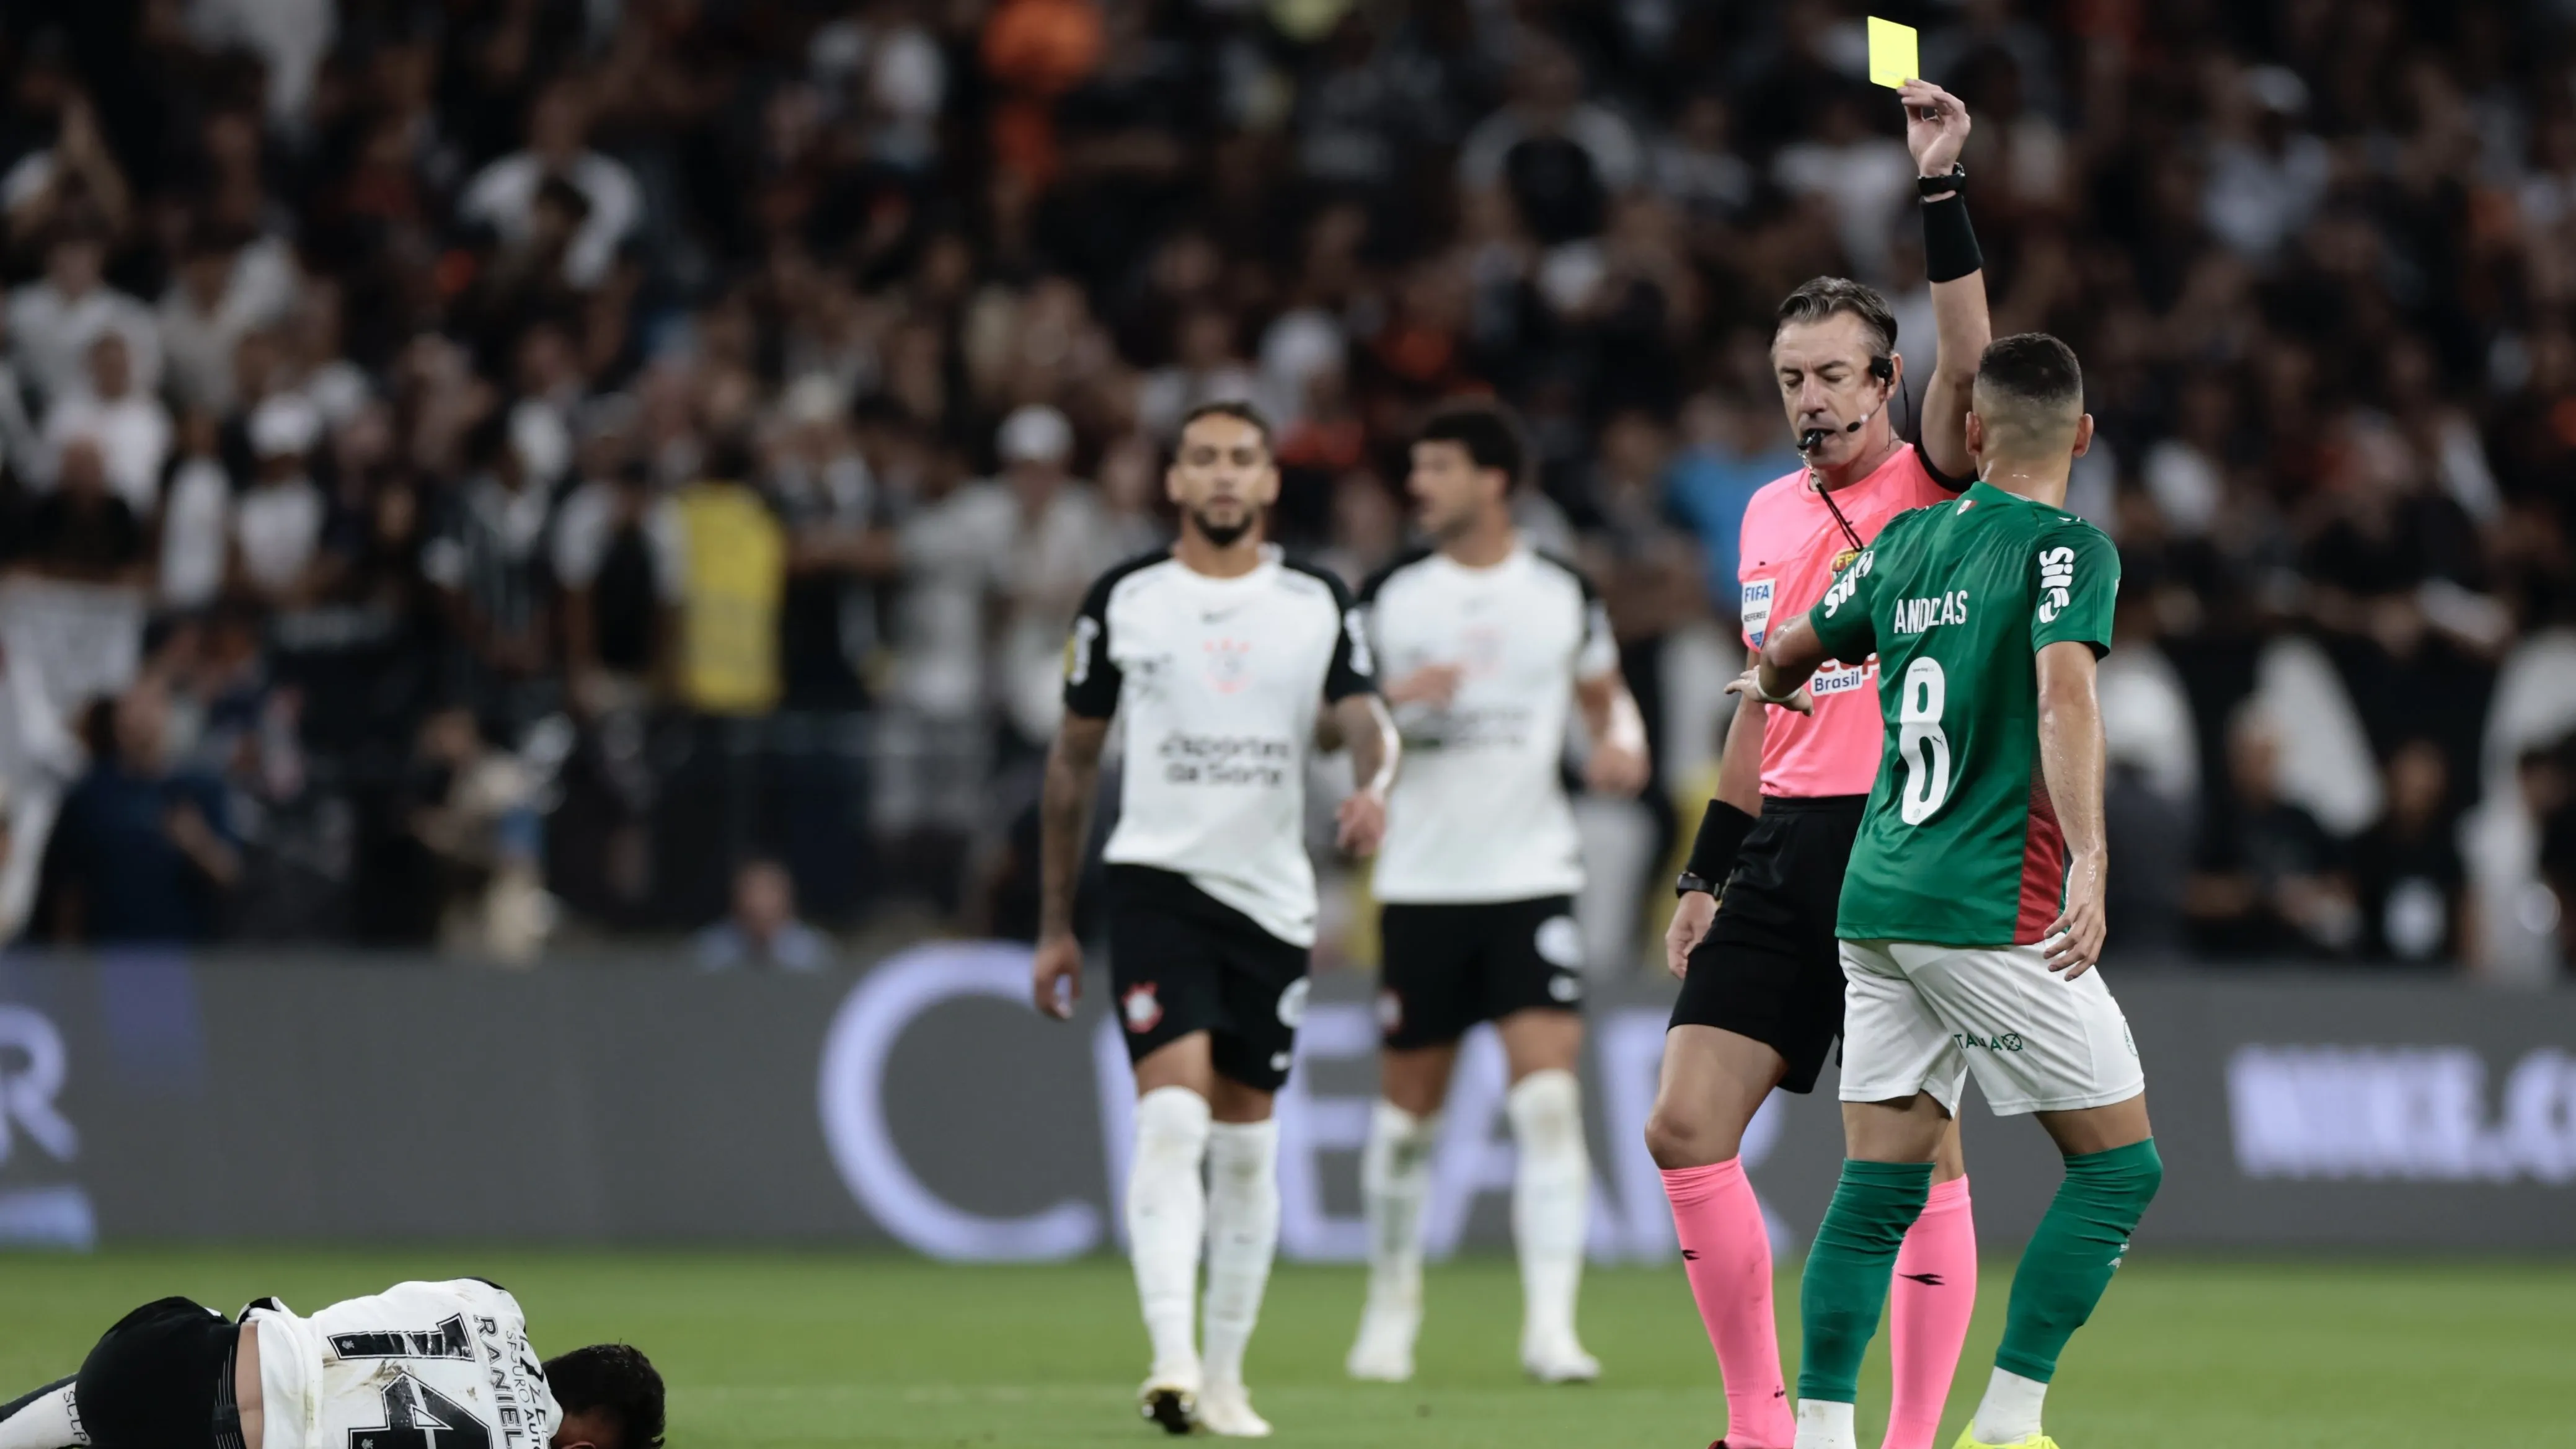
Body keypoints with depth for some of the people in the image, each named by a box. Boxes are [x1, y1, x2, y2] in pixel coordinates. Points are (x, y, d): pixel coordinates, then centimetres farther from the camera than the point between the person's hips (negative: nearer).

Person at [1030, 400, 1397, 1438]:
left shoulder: (1318, 603, 6)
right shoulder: (1123, 601, 4)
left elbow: (1363, 717, -4)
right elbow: (1073, 760, 10)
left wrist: (1372, 782, -30)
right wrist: (1055, 923, 9)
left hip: (1274, 895, 3)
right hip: (1158, 879, -3)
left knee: (1246, 1146, 8)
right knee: (1172, 1119, -19)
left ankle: (1223, 1378, 18)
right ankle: (1171, 1360, -27)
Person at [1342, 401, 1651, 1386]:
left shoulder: (1564, 595, 3)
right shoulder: (1390, 595, 4)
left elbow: (1605, 692, 18)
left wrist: (1621, 743, -4)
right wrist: (1391, 698, -13)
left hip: (1532, 878, -1)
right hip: (1422, 885, 1)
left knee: (1549, 1094, -15)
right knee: (1409, 1106, 8)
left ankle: (1549, 1323, -16)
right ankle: (1392, 1304, 26)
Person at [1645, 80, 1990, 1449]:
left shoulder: (1929, 486, -3)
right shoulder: (1766, 515, 15)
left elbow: (1968, 363, -23)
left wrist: (1940, 188, -29)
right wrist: (1705, 873, 20)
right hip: (1784, 852, 6)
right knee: (1684, 1130, -1)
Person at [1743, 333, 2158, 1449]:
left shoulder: (1909, 540, 12)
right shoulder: (2068, 549, -6)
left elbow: (1788, 655, 24)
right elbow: (2063, 696, -22)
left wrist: (1773, 685, 49)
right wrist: (2090, 864, -31)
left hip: (1878, 899, 7)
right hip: (1991, 910, -7)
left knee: (1879, 1186, 7)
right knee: (2119, 1161, 2)